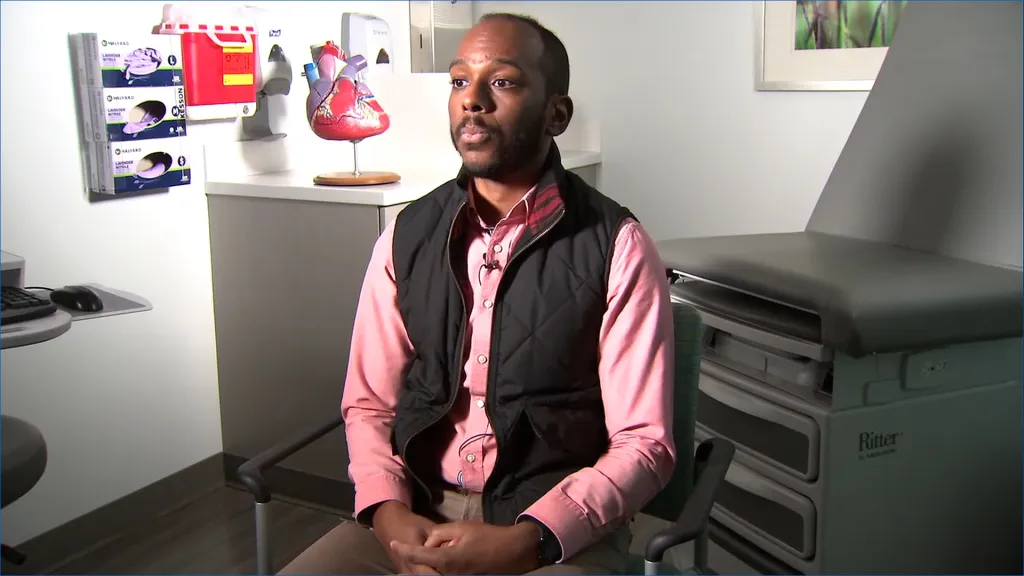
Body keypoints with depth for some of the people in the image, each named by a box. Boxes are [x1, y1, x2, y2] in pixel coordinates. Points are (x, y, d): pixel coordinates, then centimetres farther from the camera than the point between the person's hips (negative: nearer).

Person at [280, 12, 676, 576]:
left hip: (558, 528, -2)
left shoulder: (617, 247, -7)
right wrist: (388, 513, -10)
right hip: (416, 512, 3)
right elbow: (368, 404, 9)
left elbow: (643, 442, -7)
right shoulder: (407, 235, 5)